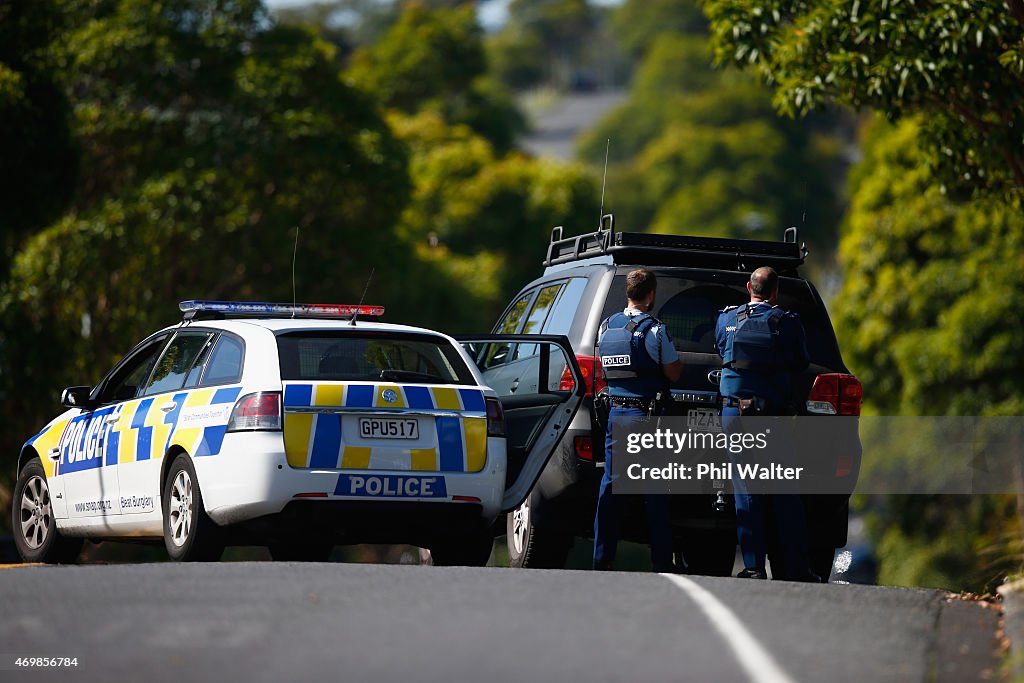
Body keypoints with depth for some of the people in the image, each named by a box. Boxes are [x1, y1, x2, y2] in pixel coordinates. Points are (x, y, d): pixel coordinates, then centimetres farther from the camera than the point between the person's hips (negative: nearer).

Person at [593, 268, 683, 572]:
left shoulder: (606, 327, 6)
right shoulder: (655, 330, -10)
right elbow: (673, 373, -7)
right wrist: (678, 362, 12)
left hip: (616, 412, 5)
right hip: (647, 415, -5)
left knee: (610, 484, 8)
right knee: (654, 489, -1)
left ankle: (602, 558, 7)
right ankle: (662, 562, -1)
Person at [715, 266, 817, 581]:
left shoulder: (727, 319, 4)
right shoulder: (788, 322, -1)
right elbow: (801, 363, 8)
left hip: (734, 411, 1)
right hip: (774, 413, -1)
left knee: (745, 491, 2)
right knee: (784, 494, 4)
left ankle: (754, 566, -3)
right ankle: (795, 568, 3)